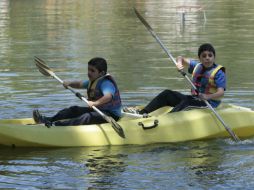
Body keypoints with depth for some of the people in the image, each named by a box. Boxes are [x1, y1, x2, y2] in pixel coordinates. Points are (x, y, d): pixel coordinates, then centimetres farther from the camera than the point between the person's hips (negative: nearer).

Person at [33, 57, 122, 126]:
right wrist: (69, 83, 0)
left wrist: (95, 103, -55)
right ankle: (48, 120, -15)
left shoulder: (106, 83, -20)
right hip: (97, 110, 10)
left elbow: (108, 96, -38)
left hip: (111, 114, -10)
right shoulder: (93, 81, 14)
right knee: (74, 110, -1)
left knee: (87, 117, -34)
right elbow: (80, 84, 22)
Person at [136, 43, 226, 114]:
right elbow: (181, 59, 19)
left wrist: (207, 96, -42)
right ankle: (142, 113, -13)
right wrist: (179, 62, -6)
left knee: (187, 101, -35)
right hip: (195, 99, 8)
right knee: (167, 94, -2)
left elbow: (221, 93, -23)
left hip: (208, 104, -8)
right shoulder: (197, 66, 11)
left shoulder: (218, 72, -11)